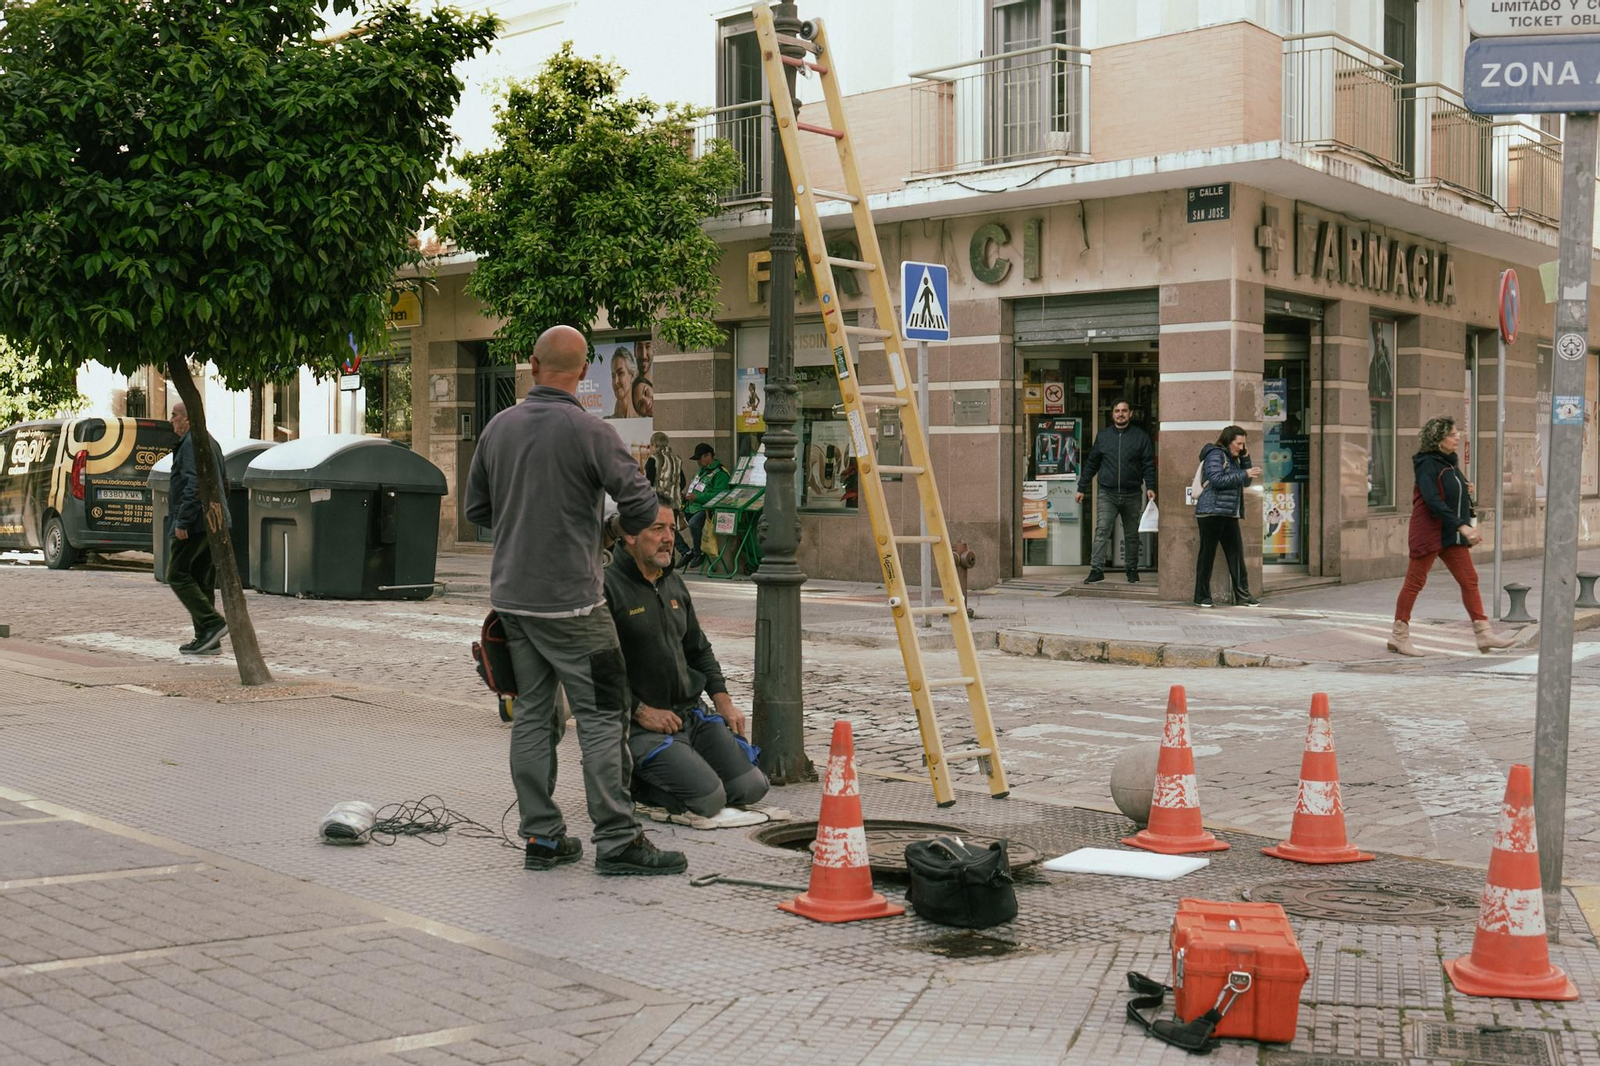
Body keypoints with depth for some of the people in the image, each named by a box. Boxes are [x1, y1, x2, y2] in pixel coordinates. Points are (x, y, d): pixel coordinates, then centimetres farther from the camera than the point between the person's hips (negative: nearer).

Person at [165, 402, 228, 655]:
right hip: (212, 523, 10)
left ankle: (212, 623, -14)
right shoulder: (211, 442, 20)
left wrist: (182, 521, -22)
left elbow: (193, 484, -23)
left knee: (177, 574, -5)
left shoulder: (192, 442, -13)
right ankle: (206, 638, 10)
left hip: (193, 523, -10)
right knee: (202, 578, 10)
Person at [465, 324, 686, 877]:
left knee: (532, 714, 11)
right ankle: (616, 840, 0)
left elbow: (476, 509, 14)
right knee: (603, 715, -1)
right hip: (569, 601, -6)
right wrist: (627, 527, 7)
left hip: (511, 594, 6)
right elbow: (641, 504, -14)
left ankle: (541, 837, 14)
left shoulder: (498, 427, 6)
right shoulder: (589, 431, -13)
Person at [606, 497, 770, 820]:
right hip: (642, 725, -8)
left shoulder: (673, 583, 14)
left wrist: (722, 698, 12)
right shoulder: (607, 587, -14)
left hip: (693, 712, 8)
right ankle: (630, 779, 1)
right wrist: (640, 711, -18)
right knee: (709, 799, -21)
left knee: (752, 787, -2)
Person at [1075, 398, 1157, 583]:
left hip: (1132, 495, 0)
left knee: (1132, 535, 9)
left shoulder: (1141, 436, 4)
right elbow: (1091, 463, 13)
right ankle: (1097, 569, -16)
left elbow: (1148, 464, 1)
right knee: (1102, 531, -12)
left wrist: (1150, 487, -12)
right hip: (1108, 493, 0)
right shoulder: (1102, 436, 9)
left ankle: (1132, 570, 20)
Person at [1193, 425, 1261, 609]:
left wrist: (1245, 457, 9)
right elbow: (1217, 479, -19)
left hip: (1229, 514, 8)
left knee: (1236, 554, 3)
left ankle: (1243, 596, 5)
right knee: (1207, 554, -2)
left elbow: (1245, 482, 19)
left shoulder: (1233, 458, 19)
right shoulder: (1215, 454, -6)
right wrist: (1244, 474, -18)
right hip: (1212, 511, -8)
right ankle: (1202, 597, 4)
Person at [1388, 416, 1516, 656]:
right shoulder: (1427, 464, -14)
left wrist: (1466, 490, 2)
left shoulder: (1450, 462, 12)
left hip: (1453, 536, 8)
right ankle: (1399, 635, 7)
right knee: (1414, 582, -1)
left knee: (1469, 580, 2)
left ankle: (1484, 633, 3)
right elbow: (1433, 501, -24)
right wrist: (1462, 526, -28)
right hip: (1430, 533, -8)